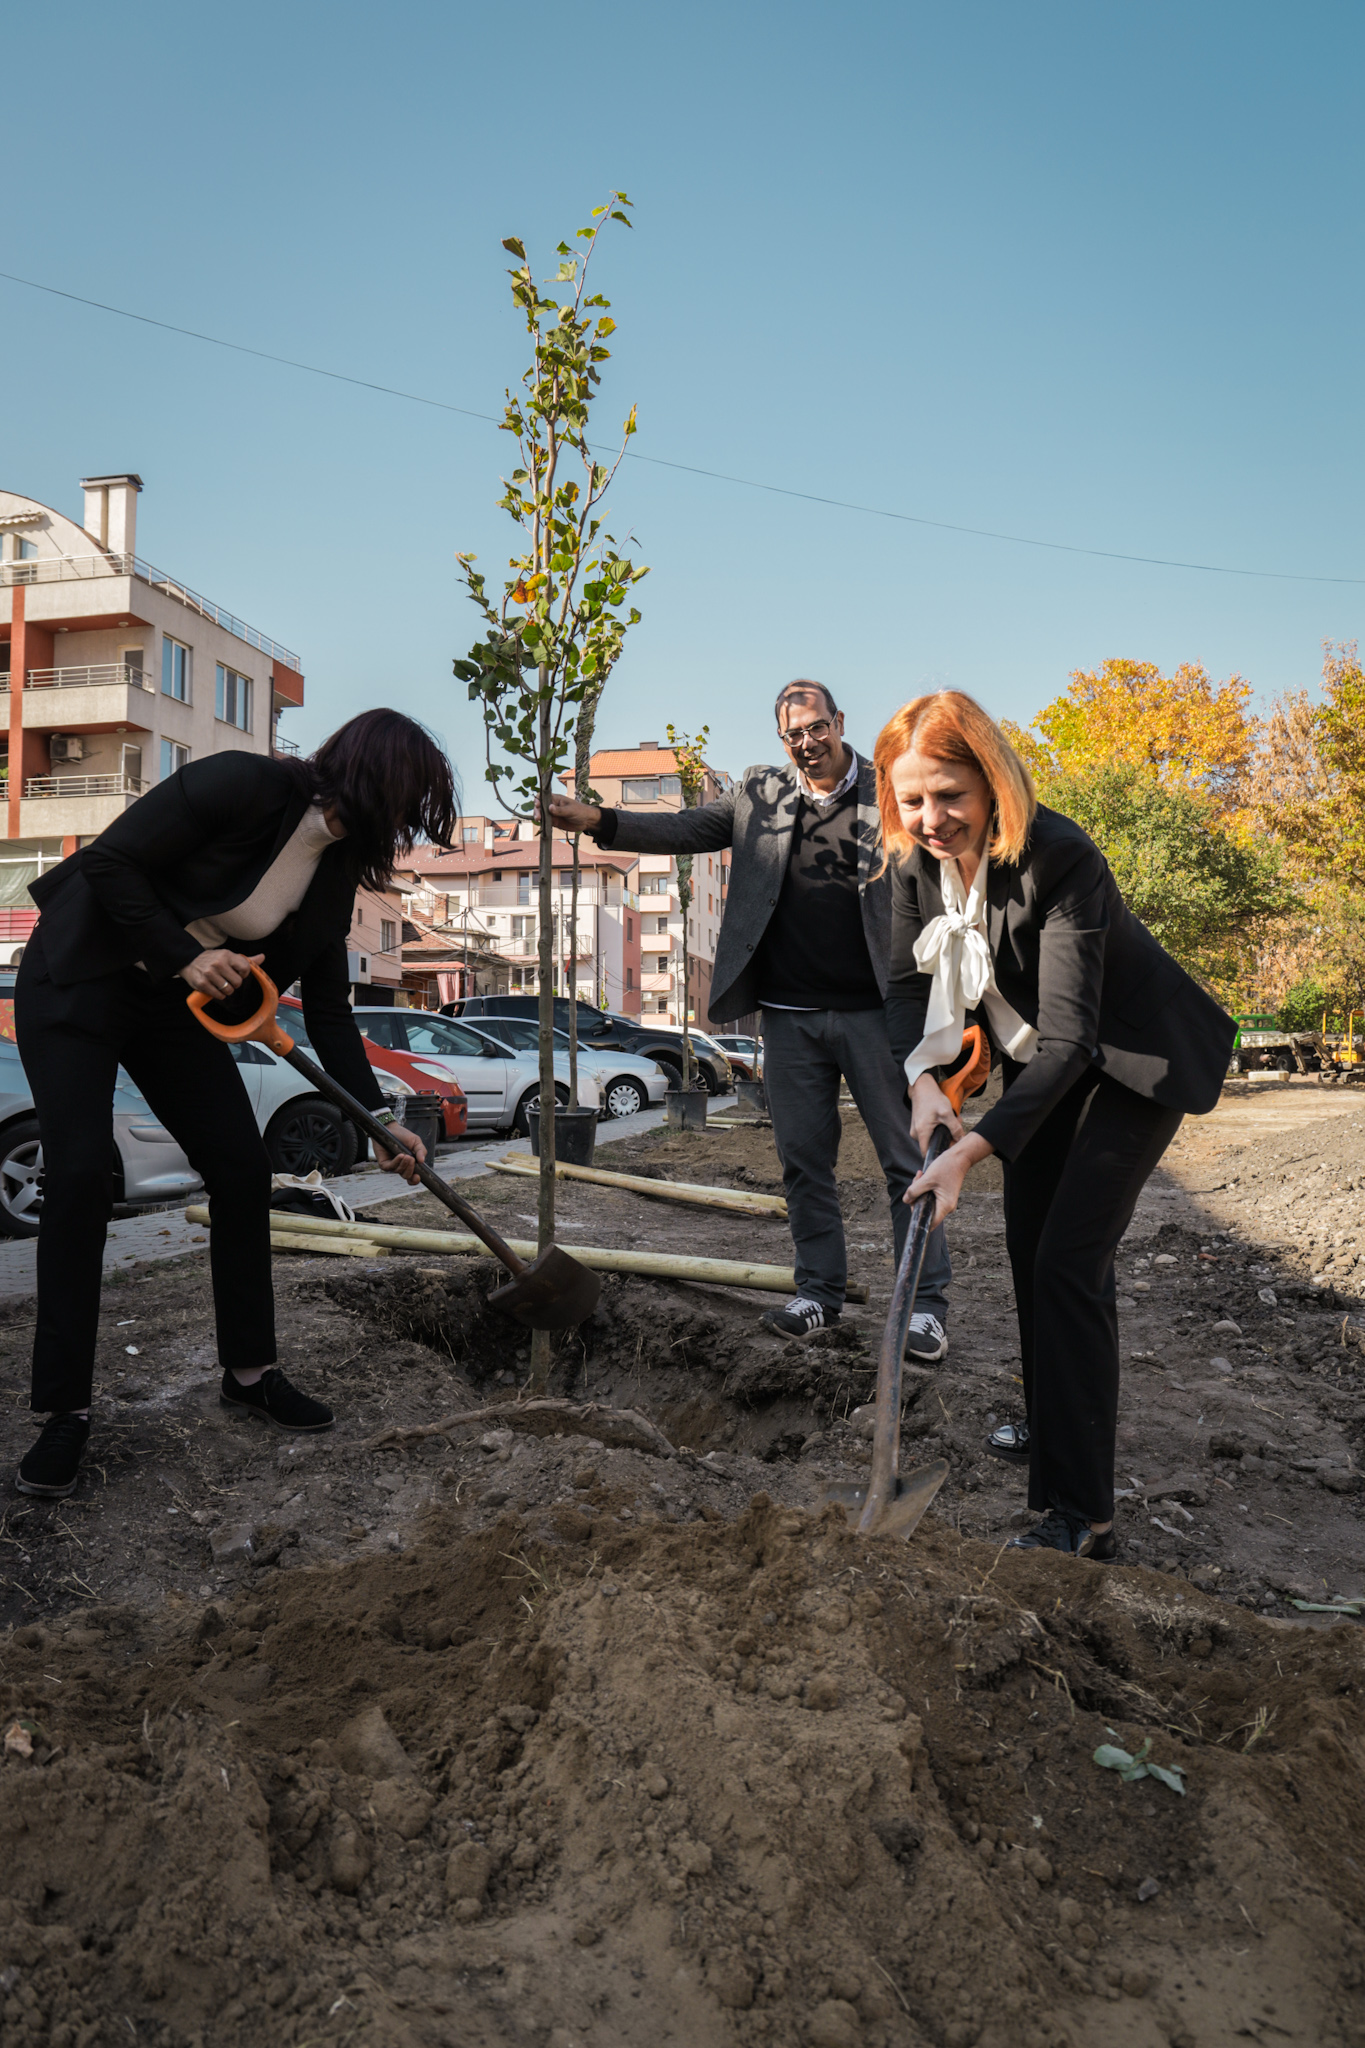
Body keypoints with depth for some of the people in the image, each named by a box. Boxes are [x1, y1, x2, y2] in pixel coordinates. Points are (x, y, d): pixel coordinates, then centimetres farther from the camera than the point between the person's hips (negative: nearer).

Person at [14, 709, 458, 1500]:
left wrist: (382, 1121, -2)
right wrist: (185, 956, -23)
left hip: (176, 1006, 7)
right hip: (77, 983, -6)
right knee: (80, 1175, -13)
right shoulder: (243, 784, -22)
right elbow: (110, 863, -21)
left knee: (243, 1170, 0)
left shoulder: (336, 875, -1)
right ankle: (66, 1412, -2)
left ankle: (250, 1372, 15)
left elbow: (329, 1013, 2)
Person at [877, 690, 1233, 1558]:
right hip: (1042, 1063, 8)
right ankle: (1057, 1423, 40)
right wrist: (924, 1079, -27)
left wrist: (975, 1147, -46)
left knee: (1068, 1259, -14)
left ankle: (1082, 1515, -5)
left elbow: (1069, 1038, -38)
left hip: (1134, 1063, -7)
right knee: (1031, 1244, 17)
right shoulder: (917, 860, -12)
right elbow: (909, 983, -7)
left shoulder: (1059, 860, -34)